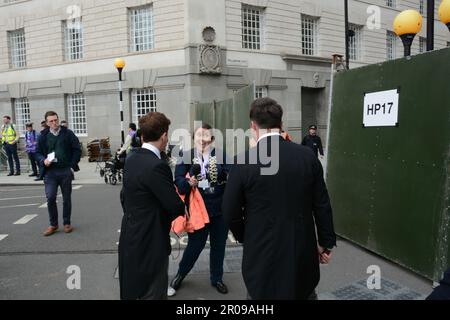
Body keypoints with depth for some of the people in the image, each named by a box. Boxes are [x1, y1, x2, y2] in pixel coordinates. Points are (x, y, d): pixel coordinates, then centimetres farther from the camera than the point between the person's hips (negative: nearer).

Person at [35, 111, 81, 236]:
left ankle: (67, 223, 22)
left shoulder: (68, 134, 2)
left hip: (66, 171, -1)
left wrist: (73, 165, -6)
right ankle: (53, 224, 11)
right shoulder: (43, 136, 6)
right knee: (50, 198, -6)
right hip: (50, 172, 1)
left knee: (67, 198, 8)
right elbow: (38, 153, 12)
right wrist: (43, 160, -10)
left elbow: (77, 150, 1)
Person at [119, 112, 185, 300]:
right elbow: (176, 206, -21)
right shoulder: (157, 166, -25)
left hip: (131, 237, 9)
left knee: (134, 290, 25)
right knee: (153, 294, 7)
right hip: (150, 242, -9)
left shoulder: (131, 159, 2)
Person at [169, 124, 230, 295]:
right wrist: (188, 182, -29)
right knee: (195, 245, 10)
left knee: (218, 246, 16)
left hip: (220, 208, 2)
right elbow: (178, 180, -9)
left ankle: (216, 278, 37)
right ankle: (180, 274, 38)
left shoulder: (221, 155, -3)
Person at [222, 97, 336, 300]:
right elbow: (322, 205, -2)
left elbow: (230, 212, -8)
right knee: (303, 292, 21)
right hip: (302, 249, 3)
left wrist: (245, 237, 11)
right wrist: (326, 242, 11)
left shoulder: (244, 162, -14)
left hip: (262, 252, -2)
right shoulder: (308, 156, -7)